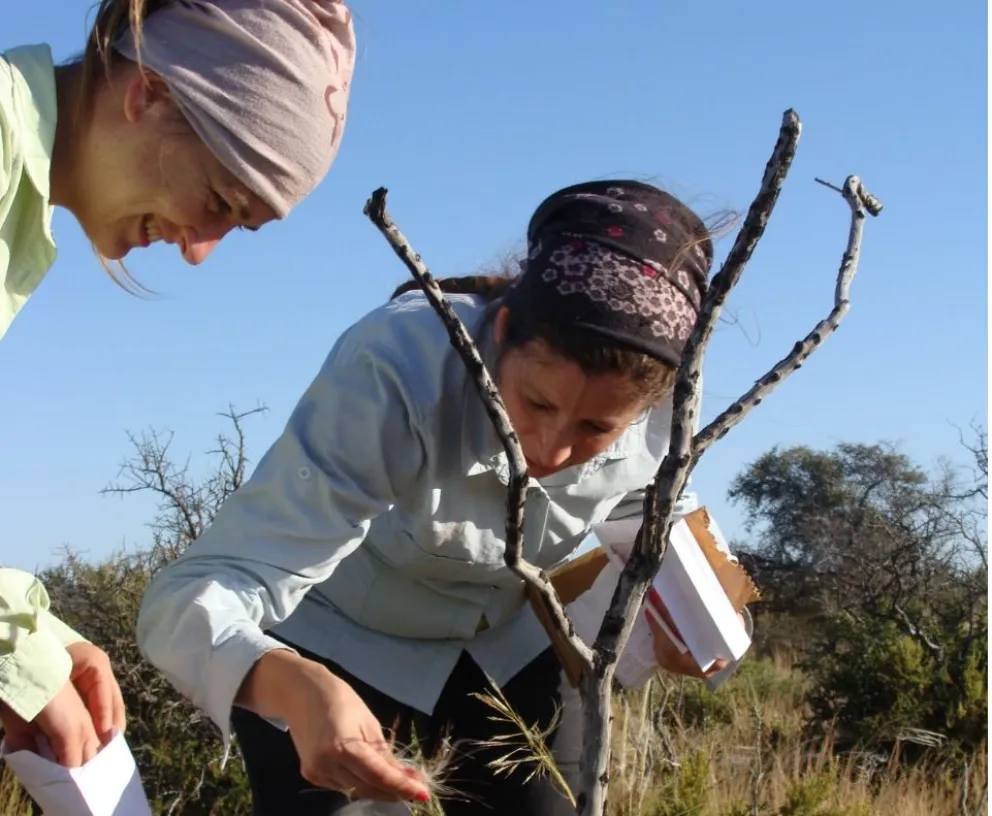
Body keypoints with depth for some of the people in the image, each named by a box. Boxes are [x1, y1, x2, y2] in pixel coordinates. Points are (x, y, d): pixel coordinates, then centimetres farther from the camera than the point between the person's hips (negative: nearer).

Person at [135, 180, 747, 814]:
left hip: (513, 644, 3)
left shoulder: (660, 410, -24)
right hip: (339, 650, -3)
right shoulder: (393, 373, -37)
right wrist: (293, 688, -63)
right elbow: (192, 597, -43)